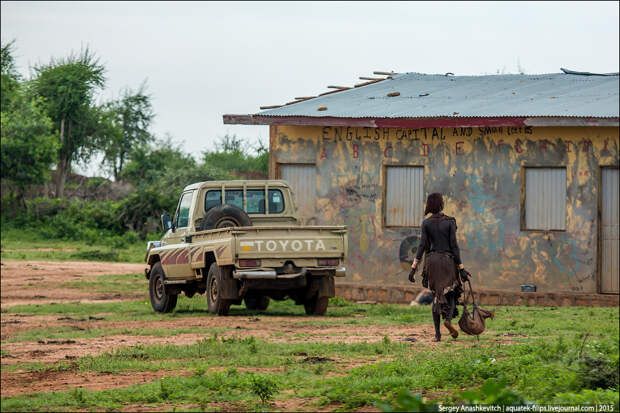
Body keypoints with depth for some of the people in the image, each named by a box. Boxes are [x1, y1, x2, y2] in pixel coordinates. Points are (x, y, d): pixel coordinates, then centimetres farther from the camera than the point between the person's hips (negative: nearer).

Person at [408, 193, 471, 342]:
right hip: (448, 260, -2)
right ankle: (448, 319, -22)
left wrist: (413, 268, -4)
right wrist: (461, 268, -4)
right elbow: (454, 246, -7)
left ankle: (437, 333, 3)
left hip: (432, 261, 2)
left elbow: (422, 245, -5)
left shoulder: (426, 223, 1)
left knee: (436, 296, 10)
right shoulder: (450, 222, -4)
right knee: (451, 294, 9)